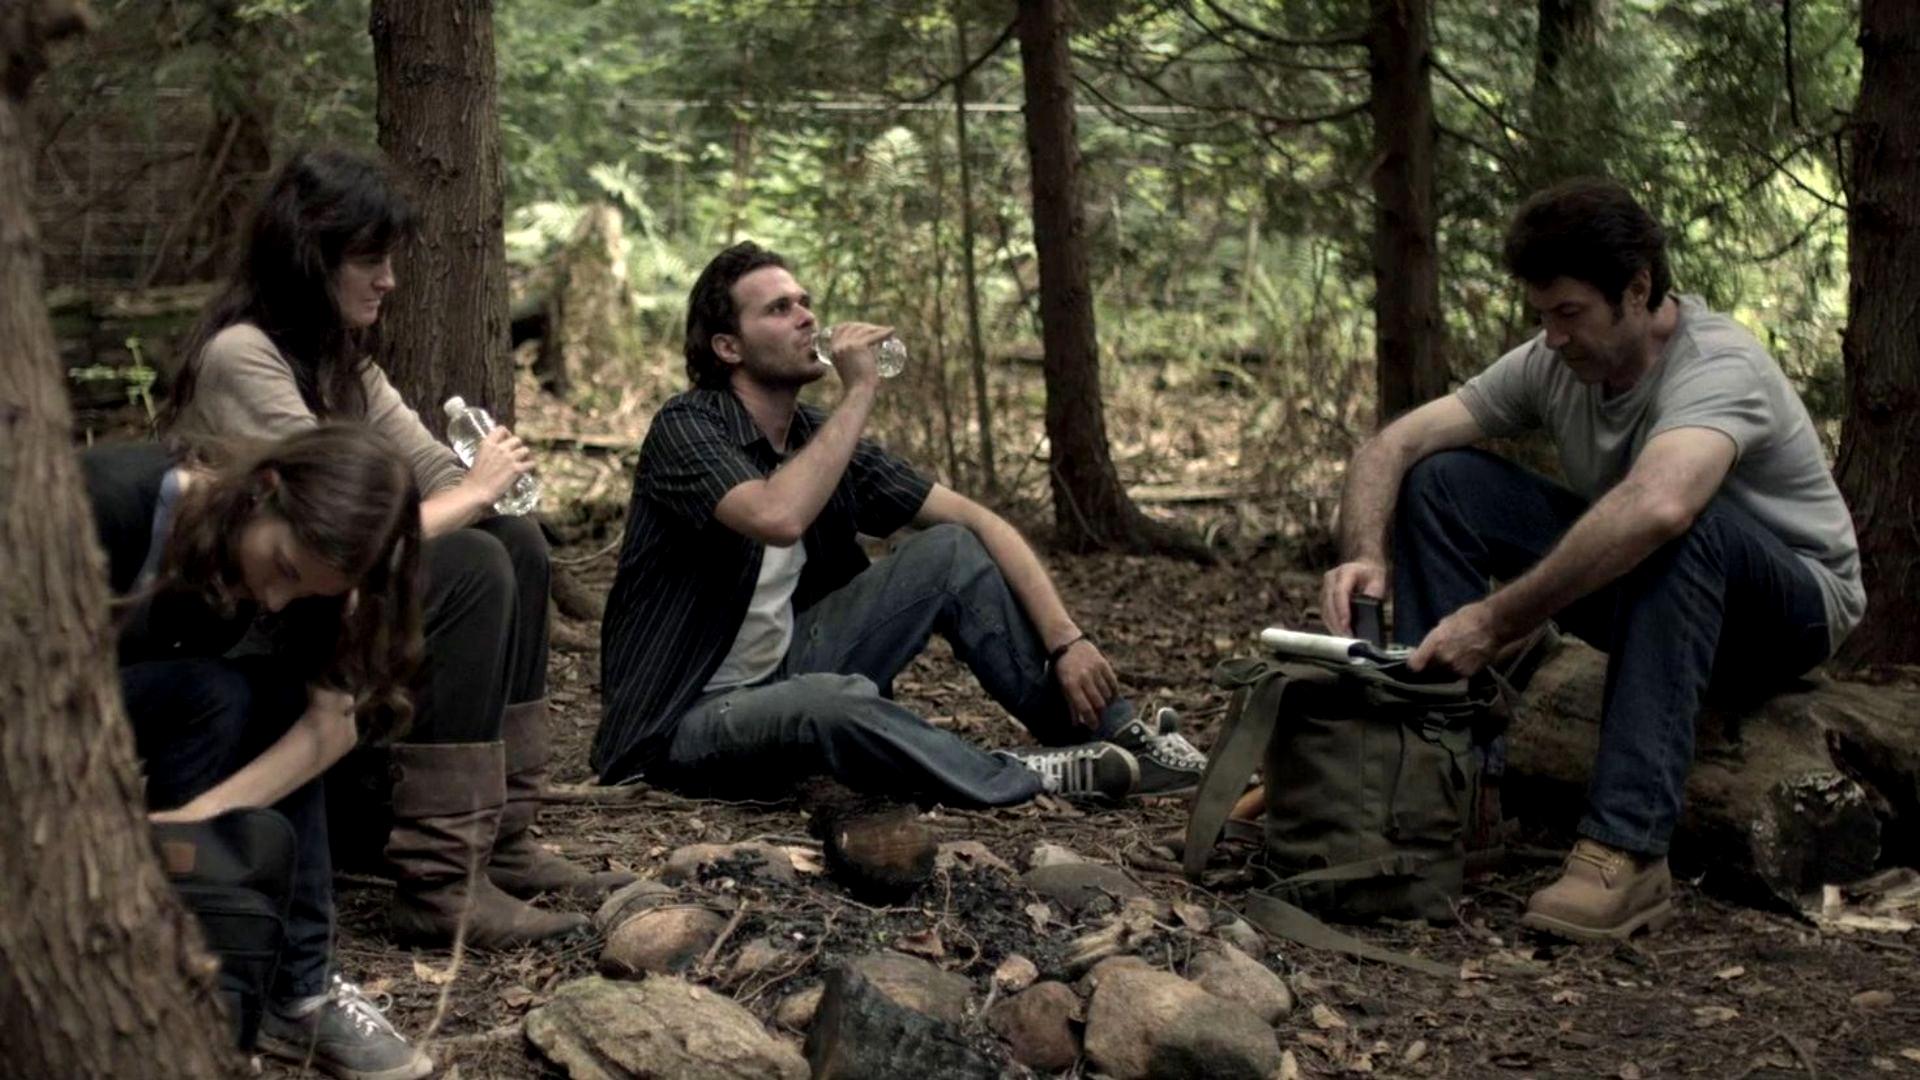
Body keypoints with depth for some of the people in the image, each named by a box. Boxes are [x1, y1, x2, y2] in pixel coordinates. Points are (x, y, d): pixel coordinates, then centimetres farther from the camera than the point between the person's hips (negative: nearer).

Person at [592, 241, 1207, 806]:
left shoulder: (824, 437, 3)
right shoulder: (686, 428, -17)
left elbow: (978, 521, -1)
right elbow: (778, 518, -38)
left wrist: (1065, 639, -13)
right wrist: (859, 394, -27)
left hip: (786, 674, 7)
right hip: (687, 723, -7)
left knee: (952, 551, -5)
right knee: (837, 700, -39)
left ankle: (1112, 736, -5)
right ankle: (1019, 781, -16)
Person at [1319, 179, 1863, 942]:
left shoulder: (1718, 365, -29)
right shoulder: (1551, 365, -8)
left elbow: (1657, 507, -50)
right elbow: (1390, 445, -11)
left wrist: (1498, 620, -47)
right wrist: (1363, 554, -31)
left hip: (1798, 606, -6)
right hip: (1646, 595, 6)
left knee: (1682, 523, -41)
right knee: (1441, 479, -11)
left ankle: (1626, 853, -43)